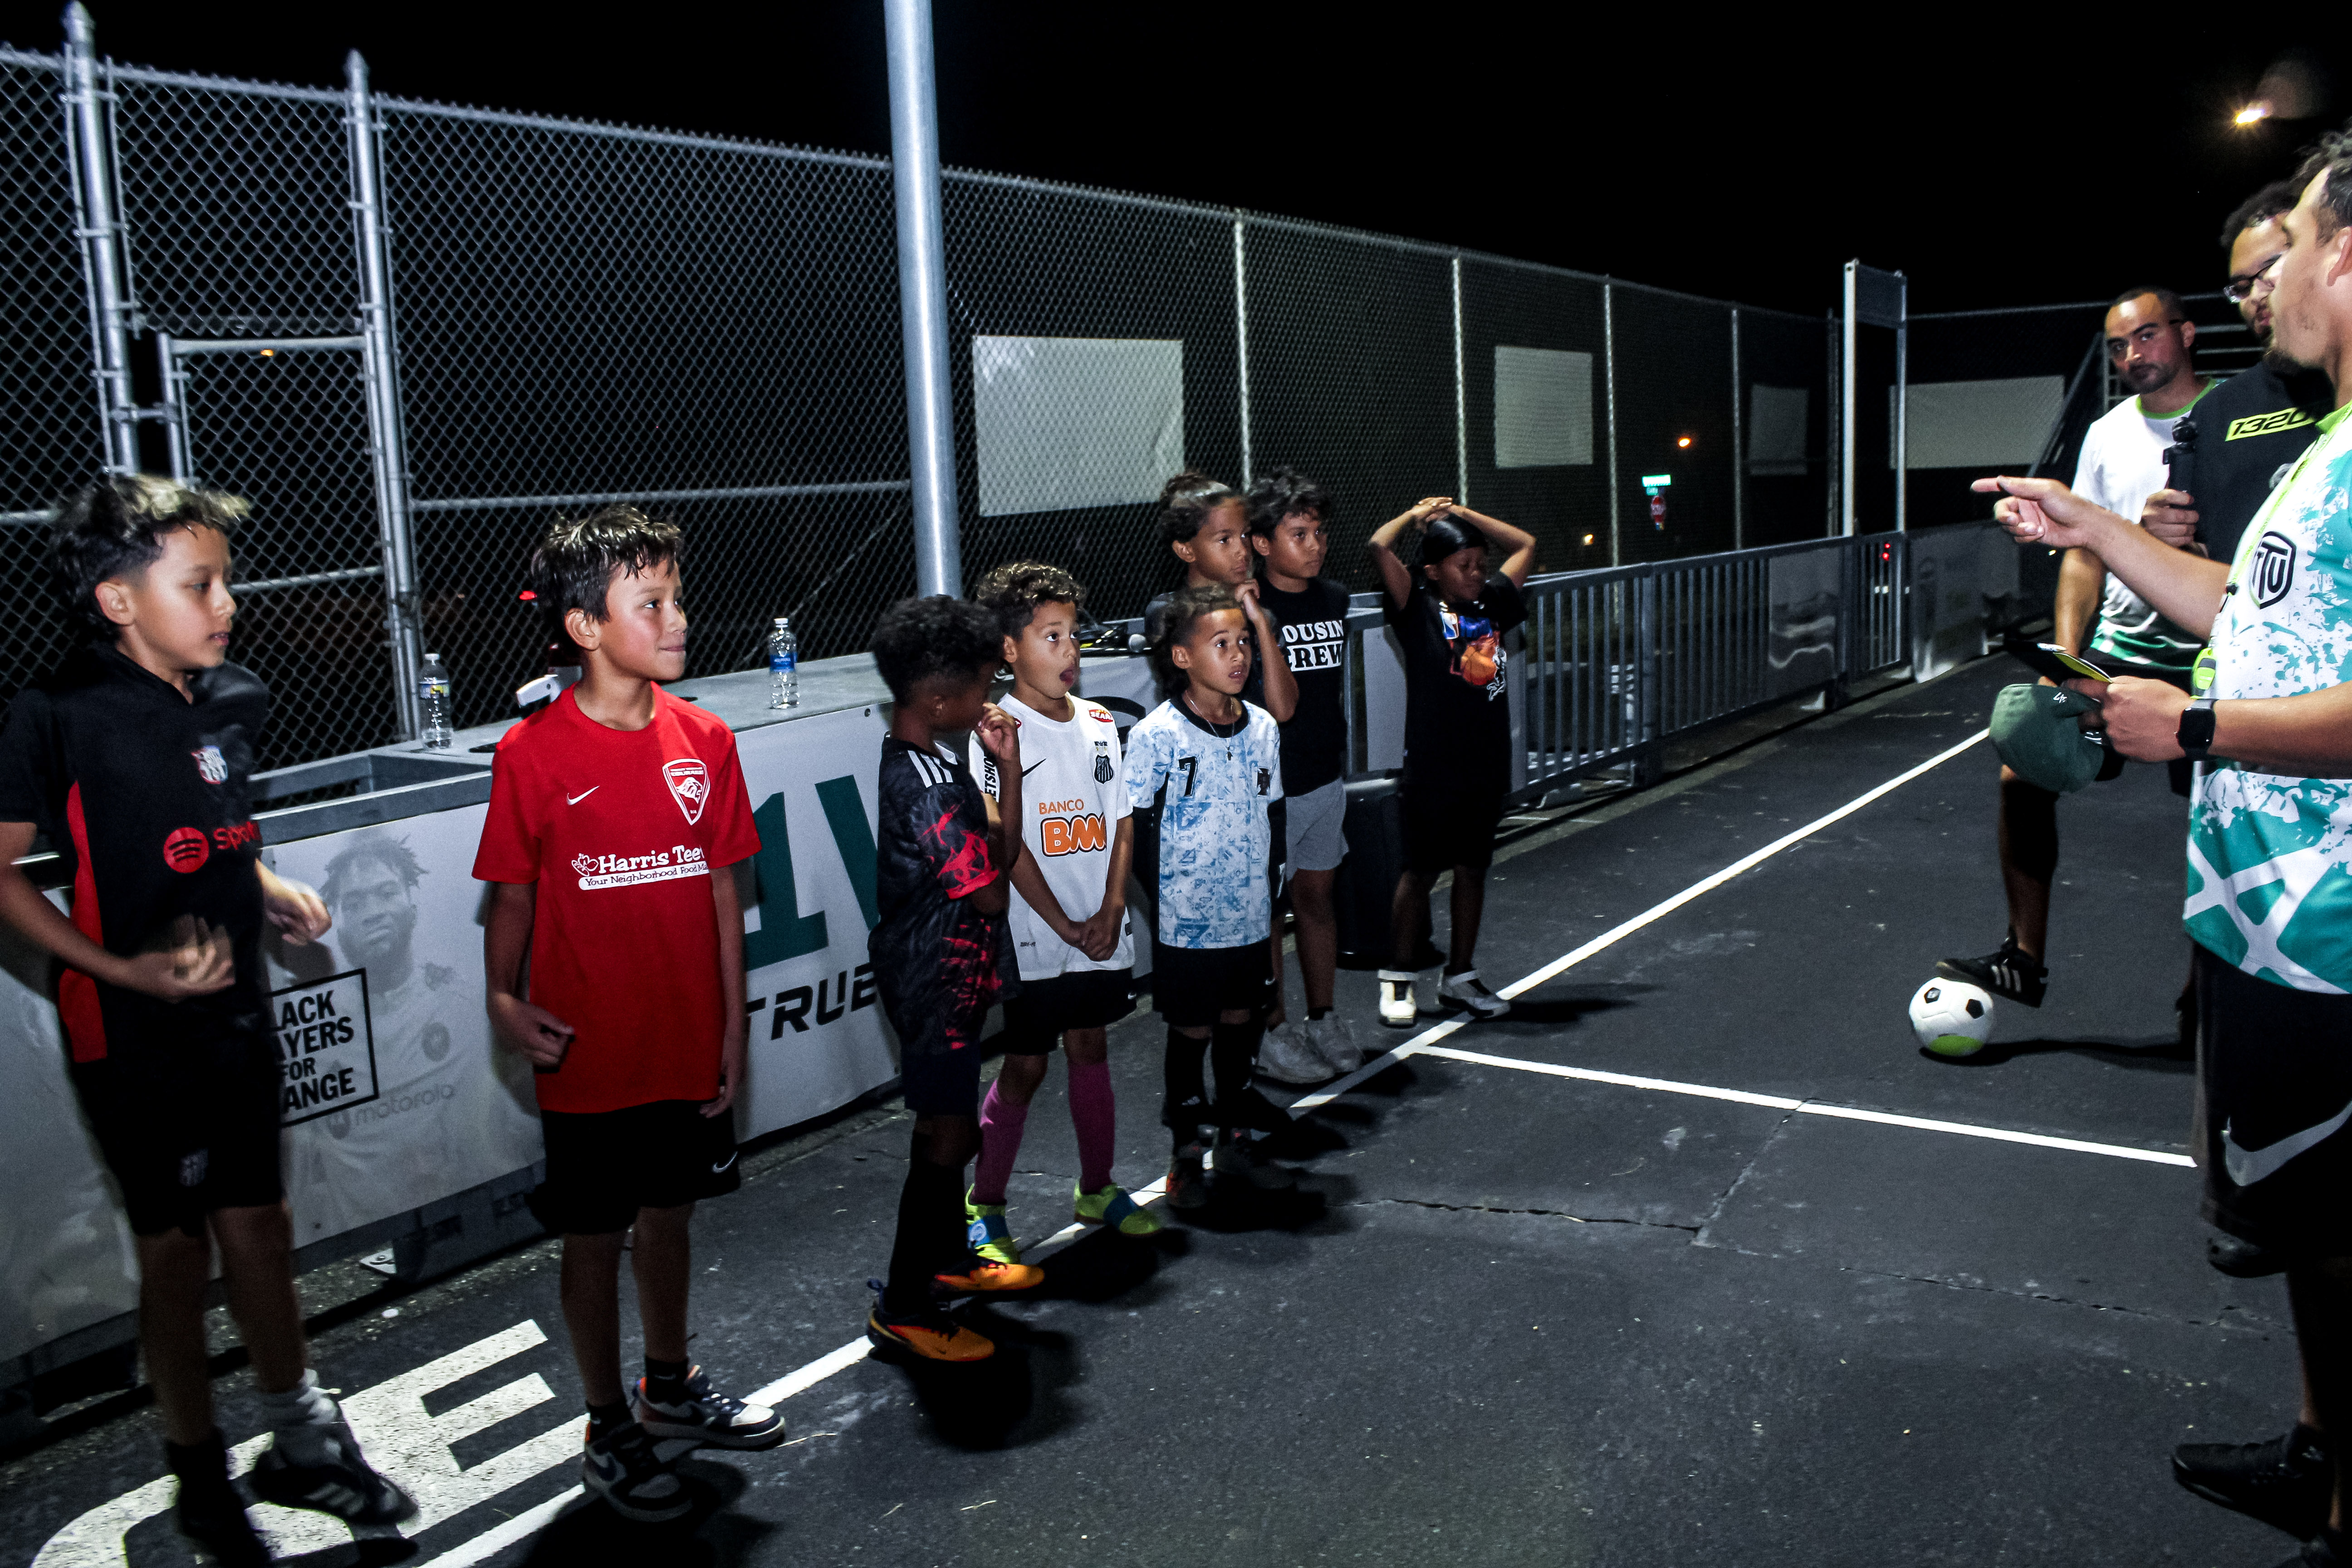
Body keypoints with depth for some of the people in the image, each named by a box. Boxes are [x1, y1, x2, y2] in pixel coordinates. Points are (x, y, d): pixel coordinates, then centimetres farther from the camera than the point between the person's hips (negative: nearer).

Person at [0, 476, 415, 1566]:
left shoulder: (236, 700, 3)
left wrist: (273, 891, -1)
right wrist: (124, 970, -21)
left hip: (237, 1016, 6)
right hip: (132, 1037, -5)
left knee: (259, 1233, 15)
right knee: (176, 1254, 7)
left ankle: (303, 1447, 33)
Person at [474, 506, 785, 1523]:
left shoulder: (706, 741, -1)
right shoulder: (533, 752, -12)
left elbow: (722, 890, 4)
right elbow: (512, 896, -4)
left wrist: (733, 1028, 4)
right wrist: (504, 1002, -20)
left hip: (689, 1046, 4)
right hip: (591, 1055, -4)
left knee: (669, 1213, 20)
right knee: (595, 1236, 10)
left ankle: (670, 1389, 42)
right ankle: (610, 1432, 29)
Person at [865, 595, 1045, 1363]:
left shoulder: (915, 761, 4)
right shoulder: (930, 788, -27)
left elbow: (999, 854, 6)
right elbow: (991, 893, -19)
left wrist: (1007, 763, -3)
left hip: (937, 975, 10)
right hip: (936, 982, -10)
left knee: (950, 1126, 23)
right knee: (946, 1139, 1)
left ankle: (949, 1257, 41)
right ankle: (901, 1308, 13)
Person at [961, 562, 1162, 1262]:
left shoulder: (1099, 723, 6)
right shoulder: (997, 731, -10)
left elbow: (1122, 825, 8)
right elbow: (1007, 843, -13)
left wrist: (1111, 912, -5)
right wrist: (1065, 927, -13)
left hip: (1101, 933, 5)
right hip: (1033, 938, -5)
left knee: (1091, 1049, 15)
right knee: (1024, 1067, 2)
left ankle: (1097, 1189, 30)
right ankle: (984, 1205, 17)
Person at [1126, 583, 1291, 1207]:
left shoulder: (1262, 728, 2)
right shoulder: (1156, 734, -15)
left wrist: (1265, 890, 14)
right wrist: (1149, 898, -11)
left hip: (1250, 916, 5)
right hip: (1185, 922, -5)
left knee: (1242, 1022, 16)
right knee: (1191, 1033, 8)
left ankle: (1235, 1139, 34)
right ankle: (1188, 1154, 24)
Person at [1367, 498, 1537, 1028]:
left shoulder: (1492, 604, 9)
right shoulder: (1418, 611, -6)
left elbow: (1525, 544, 22)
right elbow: (1380, 547, -18)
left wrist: (1461, 513, 14)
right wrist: (1419, 514, 1)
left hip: (1487, 765, 5)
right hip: (1433, 769, -5)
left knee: (1473, 869, 12)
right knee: (1420, 872, 3)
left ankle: (1460, 976, 24)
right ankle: (1399, 980, 14)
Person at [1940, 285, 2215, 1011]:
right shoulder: (2107, 434, 8)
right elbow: (2085, 557, 8)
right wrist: (2064, 662, -1)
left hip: (2211, 659, -4)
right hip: (2117, 651, 4)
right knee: (2026, 774, -6)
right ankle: (2024, 960, 4)